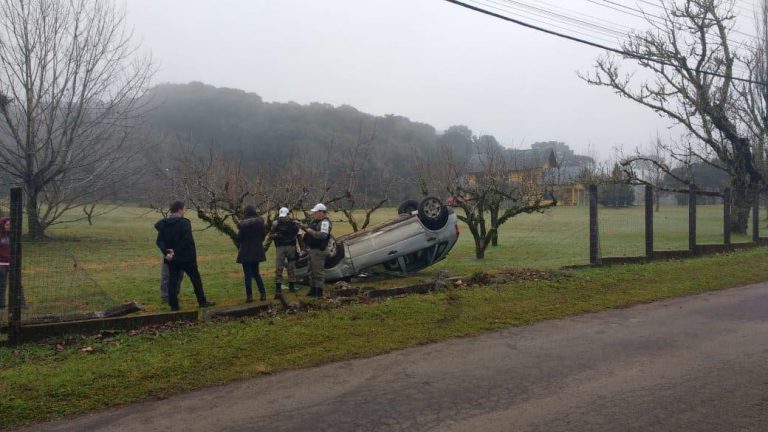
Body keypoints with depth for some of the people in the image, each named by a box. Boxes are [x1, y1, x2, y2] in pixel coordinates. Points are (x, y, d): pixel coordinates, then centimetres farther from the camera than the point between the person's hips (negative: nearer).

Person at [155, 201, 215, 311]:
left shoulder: (163, 224, 7)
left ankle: (174, 305, 9)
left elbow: (159, 241, 0)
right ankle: (202, 301, 11)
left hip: (172, 258, 5)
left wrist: (166, 252, -10)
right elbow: (187, 240, -21)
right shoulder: (184, 223, -13)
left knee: (172, 281, 9)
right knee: (196, 279, 6)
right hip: (186, 257, -5)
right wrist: (176, 252, -15)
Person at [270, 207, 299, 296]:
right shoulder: (276, 223, 2)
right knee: (278, 268, -4)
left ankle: (292, 286, 16)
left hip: (291, 247, 1)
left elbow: (298, 236, 9)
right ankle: (278, 287, 1)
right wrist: (275, 235, -17)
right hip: (280, 248, -1)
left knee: (292, 268, 7)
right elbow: (270, 235, 5)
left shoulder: (294, 224, 4)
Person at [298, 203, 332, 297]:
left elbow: (323, 235, -29)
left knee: (319, 270, -6)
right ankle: (313, 290, 27)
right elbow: (309, 229, 23)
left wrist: (311, 231, -23)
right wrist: (303, 227, 4)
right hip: (312, 249, 10)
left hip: (319, 250, -10)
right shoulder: (314, 221, 14)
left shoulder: (325, 222, -16)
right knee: (312, 270, 17)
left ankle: (319, 291, -1)